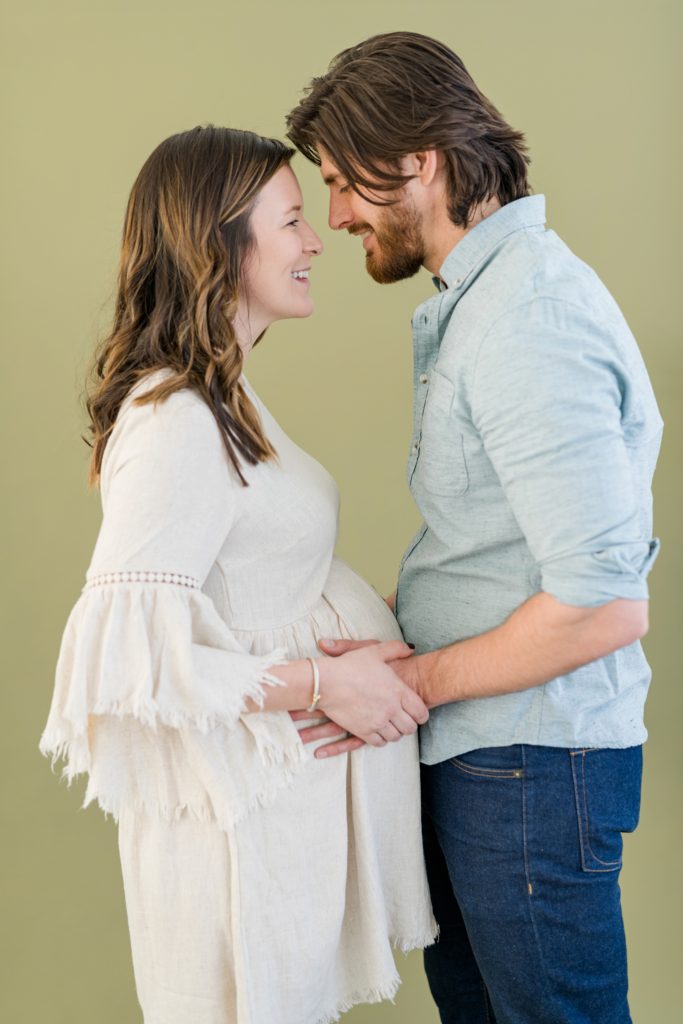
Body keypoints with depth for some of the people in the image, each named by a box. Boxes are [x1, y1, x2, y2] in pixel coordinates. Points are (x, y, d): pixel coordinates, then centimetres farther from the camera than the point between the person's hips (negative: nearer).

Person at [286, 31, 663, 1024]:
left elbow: (604, 605, -27)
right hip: (473, 751, 10)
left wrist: (418, 680, -17)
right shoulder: (478, 294, 10)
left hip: (532, 763, -9)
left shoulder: (528, 324, -23)